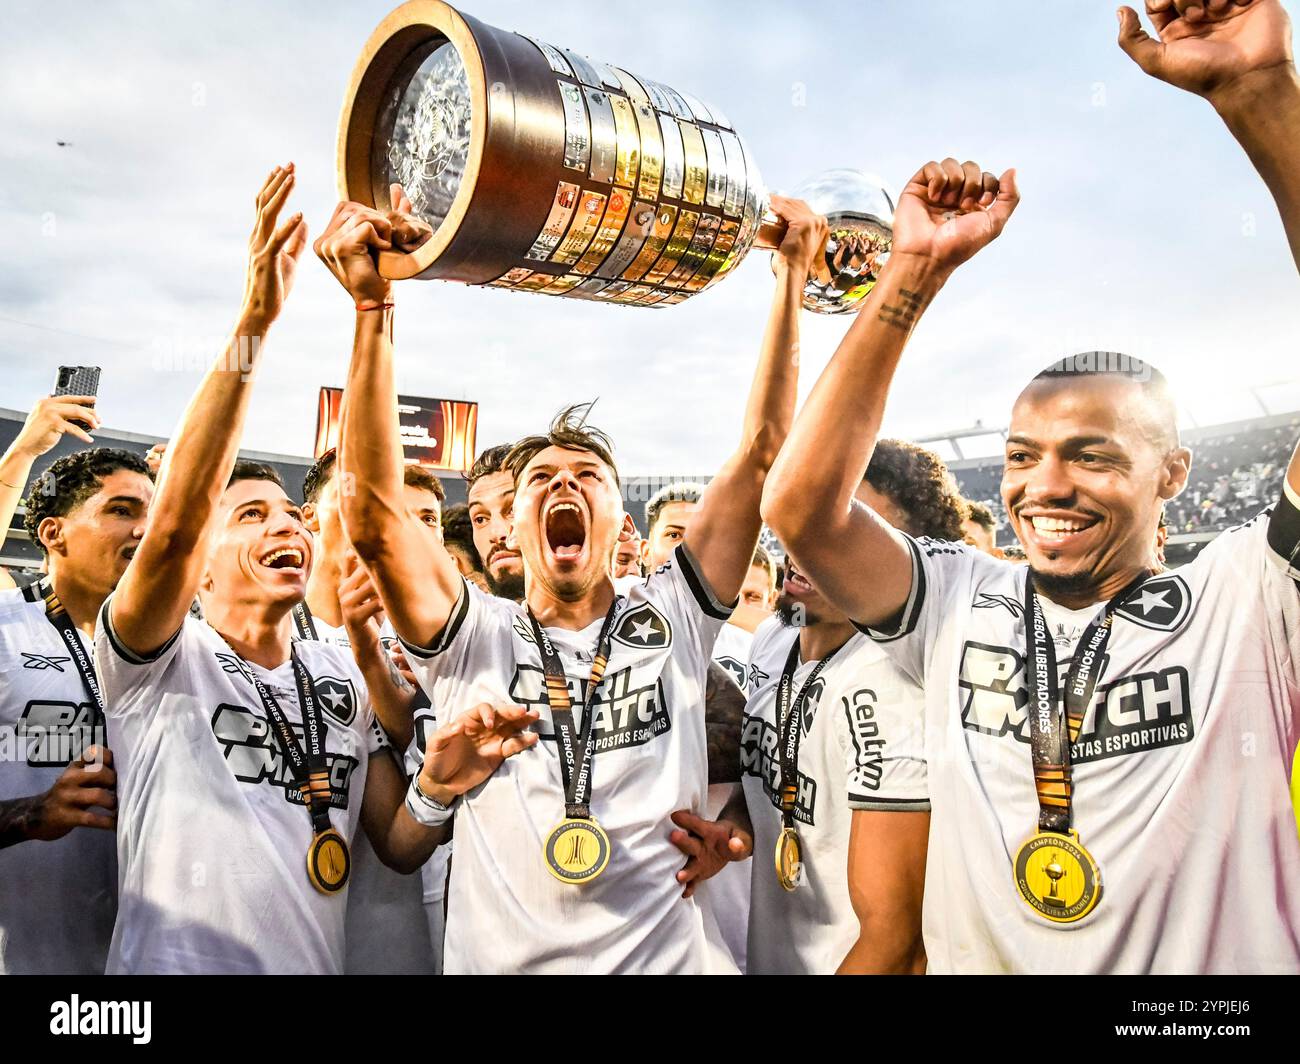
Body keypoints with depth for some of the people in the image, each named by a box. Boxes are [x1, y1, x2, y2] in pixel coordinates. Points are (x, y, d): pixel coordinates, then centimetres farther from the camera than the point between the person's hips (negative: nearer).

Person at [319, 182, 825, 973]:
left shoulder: (671, 624, 0)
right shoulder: (473, 640, -2)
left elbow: (763, 450, -4)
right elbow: (374, 509, -16)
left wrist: (793, 277, -7)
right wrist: (373, 308, -22)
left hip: (666, 956, 1)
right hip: (499, 958, -1)